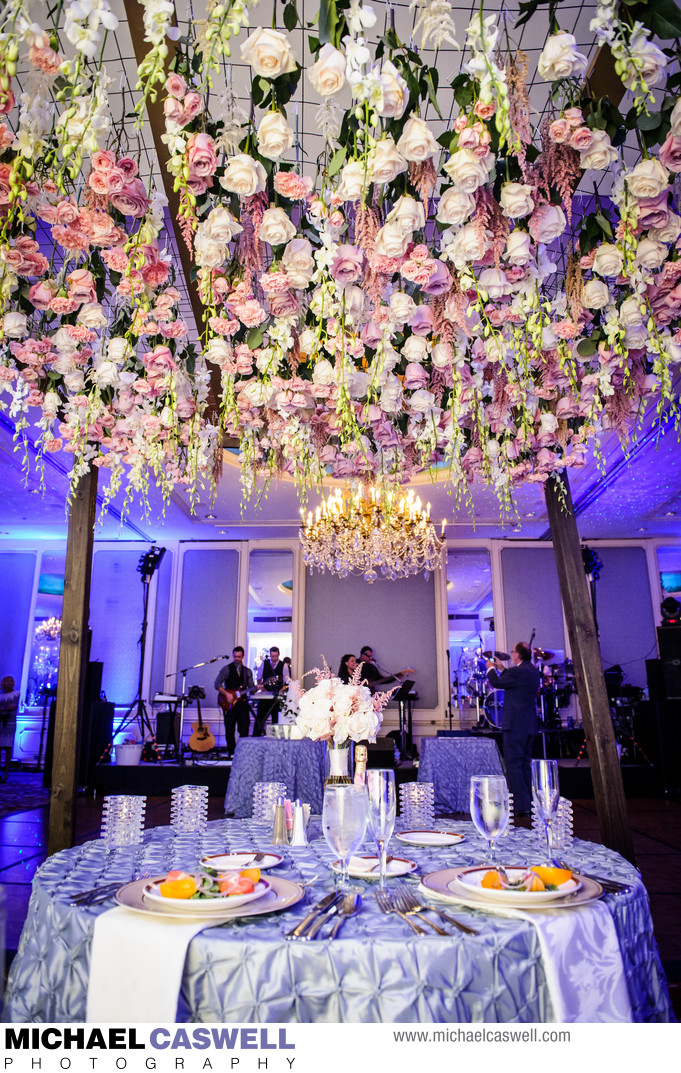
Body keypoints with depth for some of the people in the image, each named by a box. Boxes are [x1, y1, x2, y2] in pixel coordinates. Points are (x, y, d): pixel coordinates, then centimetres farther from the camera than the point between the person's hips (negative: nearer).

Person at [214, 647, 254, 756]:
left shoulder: (248, 671, 13)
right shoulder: (227, 669, 2)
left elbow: (251, 688, 11)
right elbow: (217, 684, -4)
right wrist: (226, 694, -14)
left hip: (242, 702, 2)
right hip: (229, 703, -2)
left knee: (244, 729, -5)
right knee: (230, 730, 3)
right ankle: (231, 752, 15)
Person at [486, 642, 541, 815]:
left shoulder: (518, 672, -18)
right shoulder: (534, 671, 11)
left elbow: (496, 683, -9)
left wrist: (491, 668, 8)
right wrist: (502, 668, 26)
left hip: (515, 725, -9)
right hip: (529, 725, 9)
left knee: (513, 764, -4)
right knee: (525, 764, 17)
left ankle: (521, 806, -4)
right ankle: (528, 803, 22)